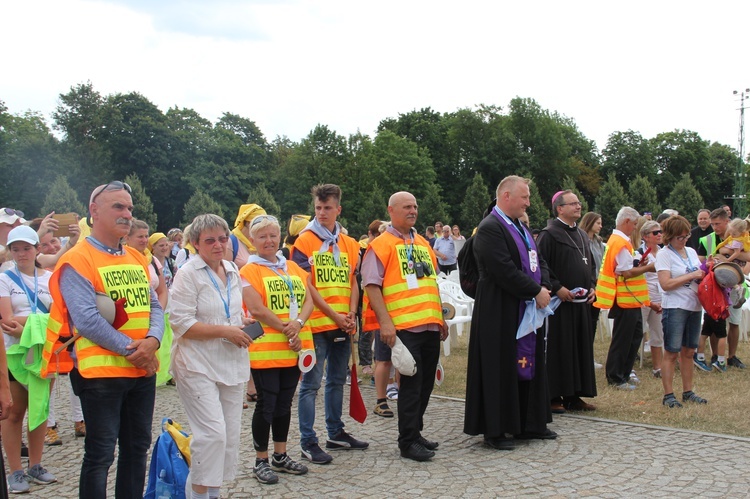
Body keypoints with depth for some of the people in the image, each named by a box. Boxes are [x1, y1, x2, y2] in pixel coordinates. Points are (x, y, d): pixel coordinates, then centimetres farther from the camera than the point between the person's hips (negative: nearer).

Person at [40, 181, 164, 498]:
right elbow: (87, 319, -18)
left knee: (137, 447, 16)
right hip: (101, 372, -7)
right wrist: (130, 349, -18)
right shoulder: (77, 261, -10)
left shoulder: (137, 259, 12)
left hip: (143, 370, 7)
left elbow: (154, 306, 10)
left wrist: (152, 340, -11)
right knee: (100, 454, 1)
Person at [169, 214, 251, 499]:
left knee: (230, 433, 10)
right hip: (199, 366, -7)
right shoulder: (188, 274, -10)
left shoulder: (233, 271, 11)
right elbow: (181, 323, -17)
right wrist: (225, 331, -17)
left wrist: (242, 324, 3)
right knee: (212, 432, -14)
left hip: (231, 363, 7)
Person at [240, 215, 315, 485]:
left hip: (294, 348, 6)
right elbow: (258, 309, -15)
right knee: (266, 404, 0)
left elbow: (308, 301, 5)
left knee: (284, 402, 13)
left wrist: (298, 324, -13)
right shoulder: (249, 271, -6)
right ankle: (261, 461, 12)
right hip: (265, 349, -5)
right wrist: (286, 328, -14)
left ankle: (280, 456, 25)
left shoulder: (294, 269, 12)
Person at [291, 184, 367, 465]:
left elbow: (353, 282, 12)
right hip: (317, 324, -5)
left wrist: (351, 315, -3)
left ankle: (336, 433, 26)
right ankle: (308, 442, 2)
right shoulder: (305, 242, -4)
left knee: (337, 380, 14)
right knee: (311, 384, -3)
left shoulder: (348, 244, 12)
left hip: (343, 325, 6)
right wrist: (334, 315, -13)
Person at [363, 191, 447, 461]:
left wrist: (440, 317, 20)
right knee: (411, 383, -4)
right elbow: (371, 285, -10)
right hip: (404, 327, -7)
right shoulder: (381, 244, -5)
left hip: (430, 326, 7)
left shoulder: (423, 243, 17)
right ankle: (408, 442, 6)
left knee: (426, 382, 12)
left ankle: (415, 432, 25)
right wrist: (385, 322, -18)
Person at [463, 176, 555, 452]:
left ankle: (528, 424, 25)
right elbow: (505, 271, -23)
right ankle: (495, 430, 8)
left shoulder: (520, 227, 15)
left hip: (527, 310, 9)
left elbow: (539, 261, 15)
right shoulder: (490, 228, -15)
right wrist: (536, 292, -16)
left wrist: (545, 287, -4)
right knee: (500, 367, -2)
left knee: (528, 364, 14)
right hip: (501, 313, -9)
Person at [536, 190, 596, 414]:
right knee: (558, 348, -4)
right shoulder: (549, 234, -9)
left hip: (581, 302, 8)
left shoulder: (582, 235, 16)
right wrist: (557, 288, -19)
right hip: (559, 302, -8)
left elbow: (591, 264, 23)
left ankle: (574, 396, 18)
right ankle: (553, 397, 4)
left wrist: (592, 287, 8)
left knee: (580, 348, 10)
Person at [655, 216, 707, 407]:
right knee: (672, 352, -3)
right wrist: (692, 276, -17)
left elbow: (700, 275, 22)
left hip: (694, 306, 6)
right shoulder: (664, 254, -7)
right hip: (675, 307, -6)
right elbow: (666, 284, -17)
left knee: (688, 352, 12)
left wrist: (707, 273, 0)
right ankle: (668, 395, 2)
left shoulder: (691, 252, 13)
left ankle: (688, 392, 20)